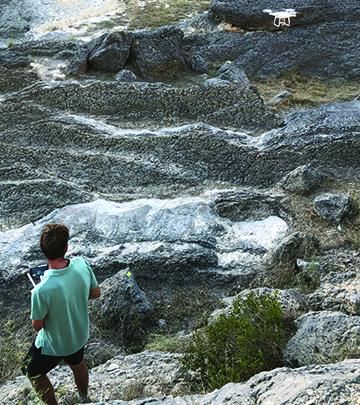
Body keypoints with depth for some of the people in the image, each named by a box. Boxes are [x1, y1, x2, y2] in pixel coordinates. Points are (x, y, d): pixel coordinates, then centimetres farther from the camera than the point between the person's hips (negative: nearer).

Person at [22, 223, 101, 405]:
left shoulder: (42, 290, -40)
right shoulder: (82, 264, -25)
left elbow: (37, 325, -21)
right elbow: (96, 293, -7)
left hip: (54, 345, -5)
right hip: (80, 334, 5)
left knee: (33, 372, 25)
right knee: (77, 363, 35)